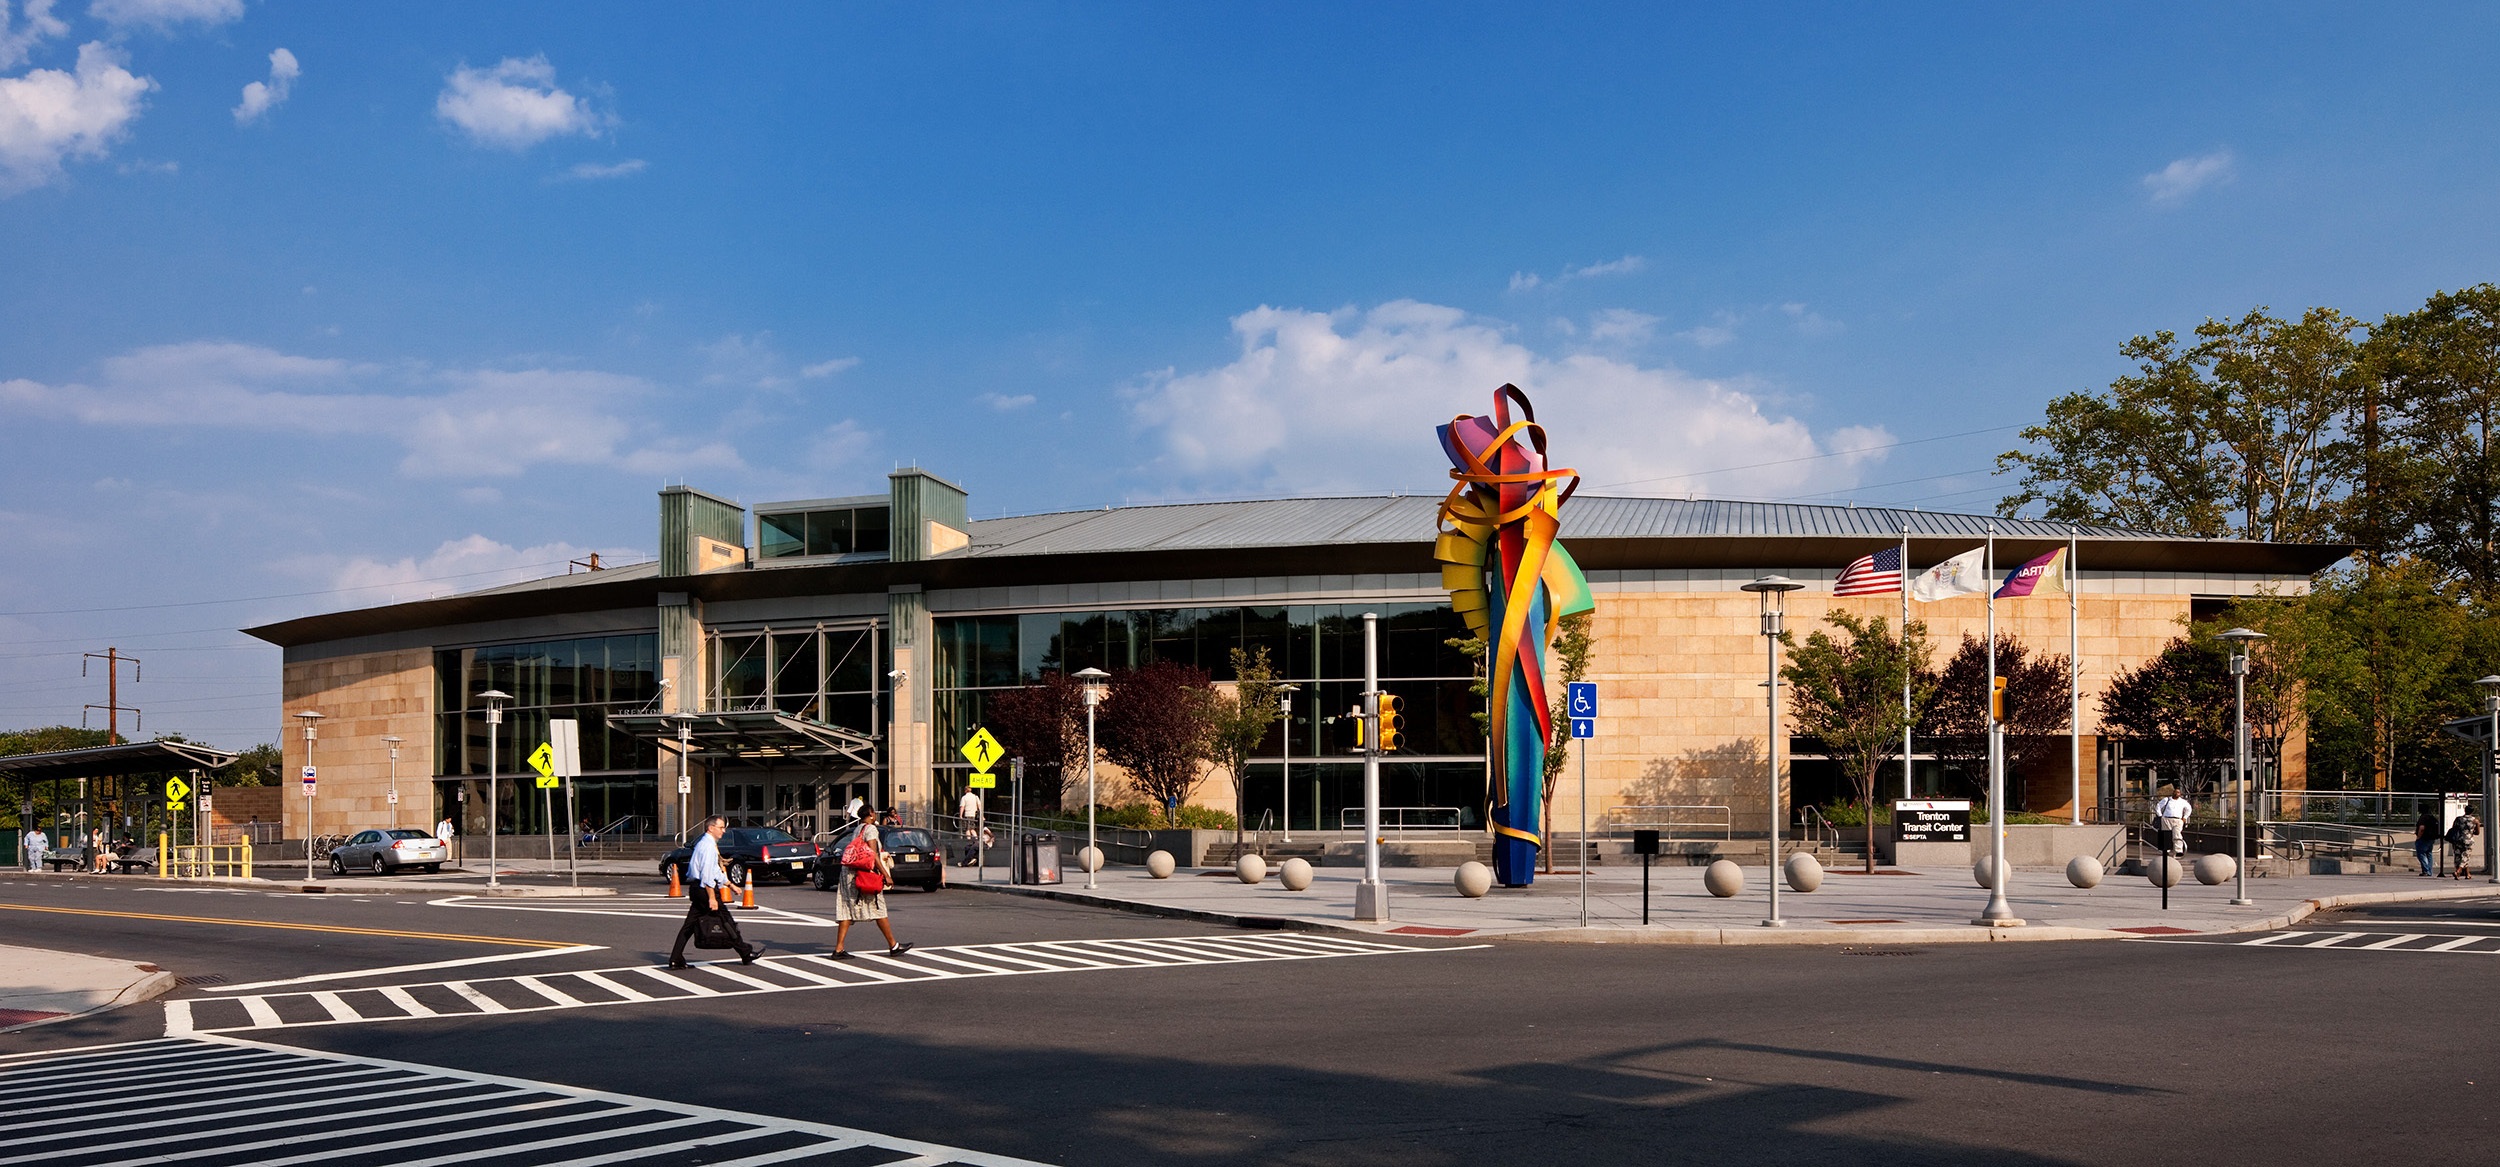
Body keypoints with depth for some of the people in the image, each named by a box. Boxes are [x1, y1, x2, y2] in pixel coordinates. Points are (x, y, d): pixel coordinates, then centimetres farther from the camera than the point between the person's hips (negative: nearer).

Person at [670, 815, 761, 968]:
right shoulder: (708, 846, -15)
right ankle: (746, 953, 8)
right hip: (705, 889, -10)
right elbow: (707, 874, -22)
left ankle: (676, 960, 4)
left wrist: (730, 885, 30)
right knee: (725, 920, 0)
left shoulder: (709, 844, 17)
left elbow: (717, 872, 27)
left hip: (696, 889, 10)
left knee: (690, 924, 7)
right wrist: (712, 898, -23)